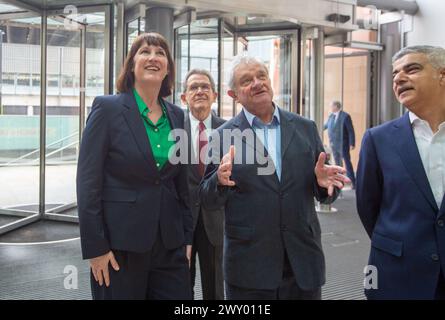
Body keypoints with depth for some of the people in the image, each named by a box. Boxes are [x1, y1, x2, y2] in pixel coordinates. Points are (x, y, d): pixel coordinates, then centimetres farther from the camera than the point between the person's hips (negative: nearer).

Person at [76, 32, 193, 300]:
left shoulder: (177, 115, 8)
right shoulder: (107, 108, -6)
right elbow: (88, 182, -9)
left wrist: (187, 238, 9)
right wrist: (95, 247, -12)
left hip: (170, 246, 5)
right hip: (120, 244, -4)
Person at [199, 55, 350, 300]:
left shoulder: (305, 128, 6)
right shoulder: (223, 136, -1)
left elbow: (324, 193, 9)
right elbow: (208, 201, 0)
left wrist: (323, 182, -13)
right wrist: (220, 180, -20)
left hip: (303, 261, 2)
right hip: (248, 264, -2)